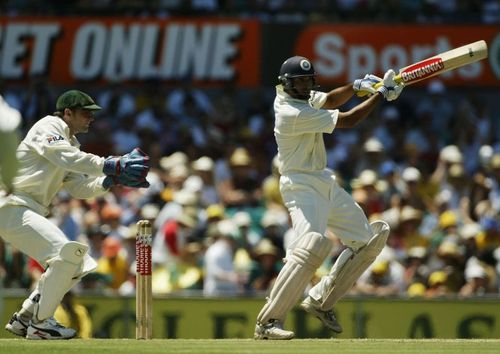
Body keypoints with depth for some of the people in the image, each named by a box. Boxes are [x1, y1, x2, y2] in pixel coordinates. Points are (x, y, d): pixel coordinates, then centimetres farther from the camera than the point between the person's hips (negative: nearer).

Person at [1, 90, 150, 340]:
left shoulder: (68, 142, 23)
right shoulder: (49, 127, -5)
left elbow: (79, 187, 17)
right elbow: (67, 158, -24)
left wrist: (113, 180, 0)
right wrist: (113, 166, -30)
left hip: (31, 213, 10)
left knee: (78, 263, 9)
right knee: (65, 252, -24)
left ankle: (24, 319, 12)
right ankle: (40, 324, -16)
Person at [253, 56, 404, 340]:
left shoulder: (300, 96, 4)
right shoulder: (293, 113, -23)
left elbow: (331, 100, 16)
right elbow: (348, 121, -19)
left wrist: (356, 87, -5)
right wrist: (381, 94, -11)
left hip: (325, 182, 10)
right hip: (301, 185, -10)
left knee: (368, 239, 11)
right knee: (313, 244, -30)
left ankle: (321, 301, 18)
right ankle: (268, 322, -29)